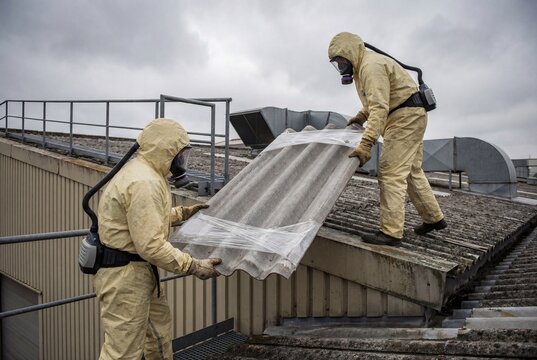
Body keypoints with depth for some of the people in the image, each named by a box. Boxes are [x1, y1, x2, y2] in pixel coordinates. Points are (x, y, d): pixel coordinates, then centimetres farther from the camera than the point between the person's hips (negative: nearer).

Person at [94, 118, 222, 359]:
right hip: (124, 277, -11)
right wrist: (193, 266, -22)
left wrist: (182, 213, 18)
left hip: (139, 270, 11)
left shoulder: (143, 170, 10)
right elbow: (151, 246, -28)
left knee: (160, 325, 26)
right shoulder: (143, 182, -25)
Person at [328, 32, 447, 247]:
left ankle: (390, 232, -12)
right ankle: (434, 218, 28)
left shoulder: (371, 66, -18)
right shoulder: (362, 67, 16)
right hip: (408, 118, 11)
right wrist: (360, 117, 15)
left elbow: (379, 108, -30)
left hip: (406, 118, -11)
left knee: (392, 173, -14)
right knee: (412, 171, 16)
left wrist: (366, 144, -37)